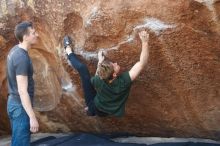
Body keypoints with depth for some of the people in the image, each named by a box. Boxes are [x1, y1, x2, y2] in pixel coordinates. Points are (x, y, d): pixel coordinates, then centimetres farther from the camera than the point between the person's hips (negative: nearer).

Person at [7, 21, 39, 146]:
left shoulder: (15, 50, 7)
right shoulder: (22, 57, -22)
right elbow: (23, 91, -24)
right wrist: (32, 117, -23)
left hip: (14, 103, 9)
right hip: (21, 106, -9)